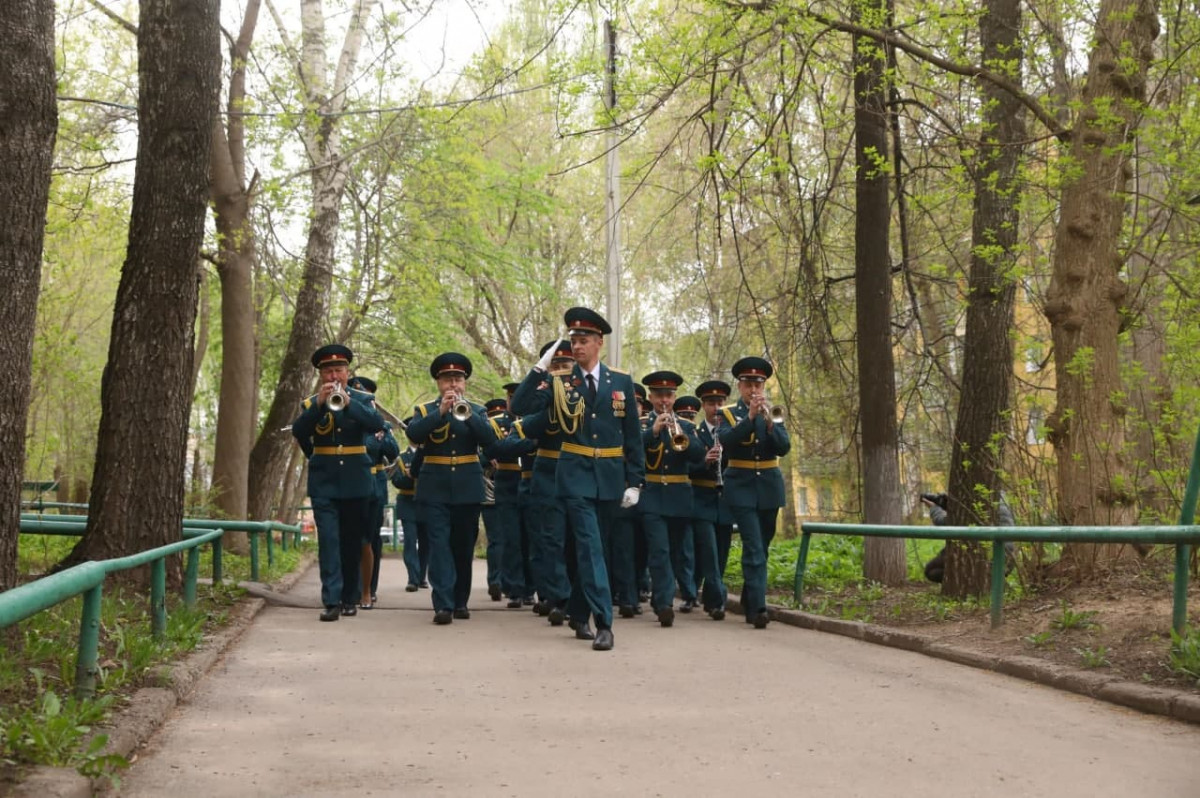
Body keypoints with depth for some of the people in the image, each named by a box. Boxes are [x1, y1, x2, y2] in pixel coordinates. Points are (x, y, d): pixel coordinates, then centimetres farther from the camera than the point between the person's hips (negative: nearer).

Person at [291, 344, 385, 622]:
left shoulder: (363, 399, 5)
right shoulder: (310, 403, 7)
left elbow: (377, 424, -16)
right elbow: (298, 432, -10)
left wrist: (347, 403, -28)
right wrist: (319, 403, -22)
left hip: (356, 481, 0)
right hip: (323, 483, 0)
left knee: (352, 542, 7)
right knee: (328, 540, -9)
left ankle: (350, 598, 17)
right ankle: (331, 601, -12)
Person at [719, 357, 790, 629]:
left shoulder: (772, 413, 8)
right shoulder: (728, 414, 2)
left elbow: (784, 447, -7)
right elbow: (725, 442, -18)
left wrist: (769, 421, -23)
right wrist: (750, 417, -27)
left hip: (769, 487, 4)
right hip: (742, 488, -3)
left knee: (762, 548, 11)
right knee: (753, 548, -15)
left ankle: (749, 603, 26)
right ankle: (758, 607, -19)